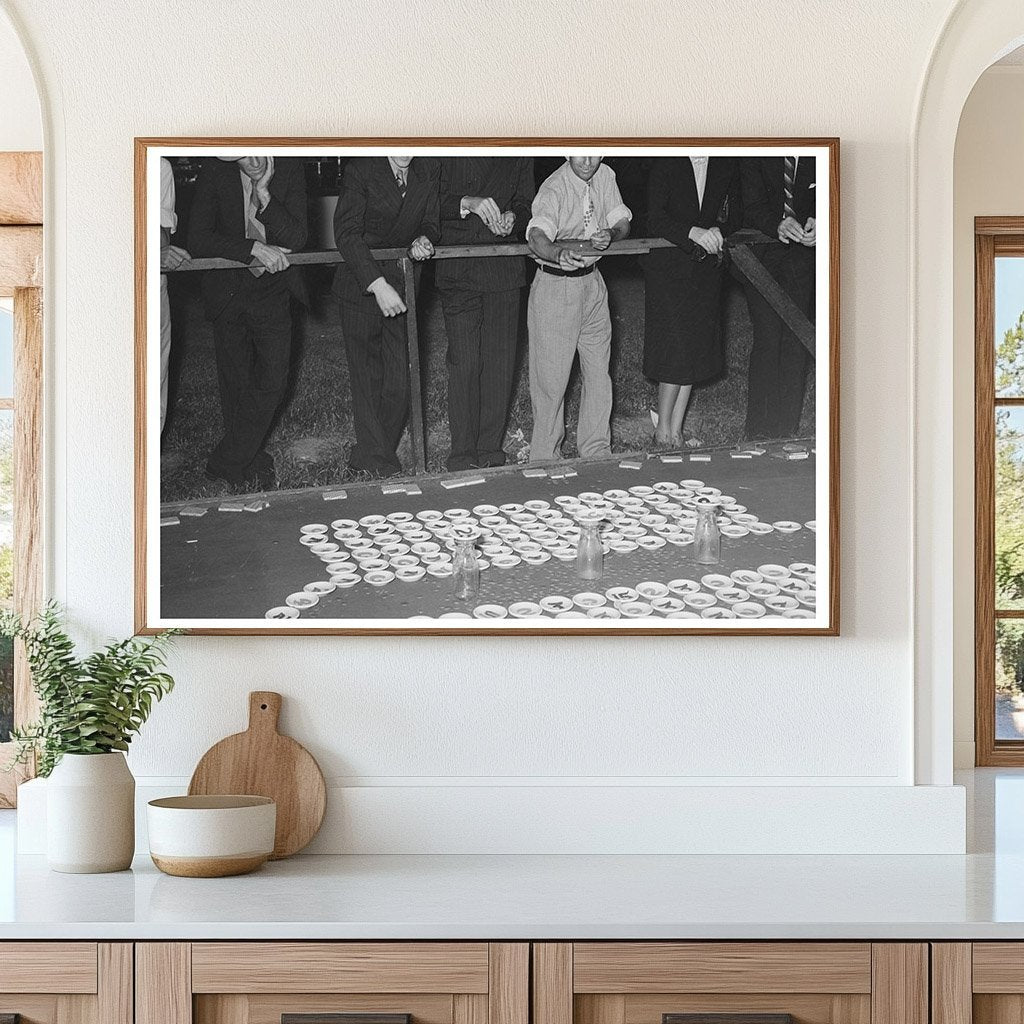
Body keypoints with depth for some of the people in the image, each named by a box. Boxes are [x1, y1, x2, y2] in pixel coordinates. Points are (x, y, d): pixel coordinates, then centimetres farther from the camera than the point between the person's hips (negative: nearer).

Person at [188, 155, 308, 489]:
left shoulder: (289, 168, -12)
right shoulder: (215, 173, -16)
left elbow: (296, 240, -14)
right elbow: (198, 240, -19)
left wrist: (265, 196, -29)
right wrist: (255, 248, -28)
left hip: (272, 289, 1)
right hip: (227, 290, -1)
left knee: (272, 382, -3)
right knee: (236, 383, 7)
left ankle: (226, 462, 9)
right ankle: (253, 463, 22)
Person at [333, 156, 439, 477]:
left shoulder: (429, 170, -1)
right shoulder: (361, 169, -14)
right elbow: (346, 232, -20)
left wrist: (425, 238, -14)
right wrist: (376, 283, -28)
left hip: (402, 284, 4)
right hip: (362, 285, -4)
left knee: (399, 381, 0)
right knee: (366, 376, 0)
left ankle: (370, 454, 14)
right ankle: (375, 458, 9)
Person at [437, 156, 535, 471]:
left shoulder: (518, 153, 9)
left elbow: (526, 205, 14)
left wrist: (512, 218, -8)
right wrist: (466, 203, -21)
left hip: (504, 266, 3)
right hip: (457, 266, -3)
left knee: (500, 364, 4)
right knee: (463, 363, -6)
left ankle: (491, 452, 13)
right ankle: (463, 456, 1)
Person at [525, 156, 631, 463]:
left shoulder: (605, 176, 0)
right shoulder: (553, 190, -21)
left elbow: (623, 223, 6)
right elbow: (537, 238, -38)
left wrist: (609, 235, -18)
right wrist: (560, 253, -61)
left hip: (593, 282, 6)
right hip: (556, 286, -6)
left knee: (599, 372, 13)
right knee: (551, 378, -2)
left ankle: (597, 452, 26)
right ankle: (545, 459, 10)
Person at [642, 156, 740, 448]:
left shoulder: (727, 164, 1)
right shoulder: (666, 164, -10)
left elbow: (733, 215, 9)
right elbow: (654, 220, -17)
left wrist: (718, 232, -14)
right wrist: (693, 232, -33)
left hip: (707, 268, 4)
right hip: (669, 268, -4)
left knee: (697, 347, 5)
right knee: (676, 347, -7)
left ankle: (676, 430, 16)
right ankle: (663, 431, 8)